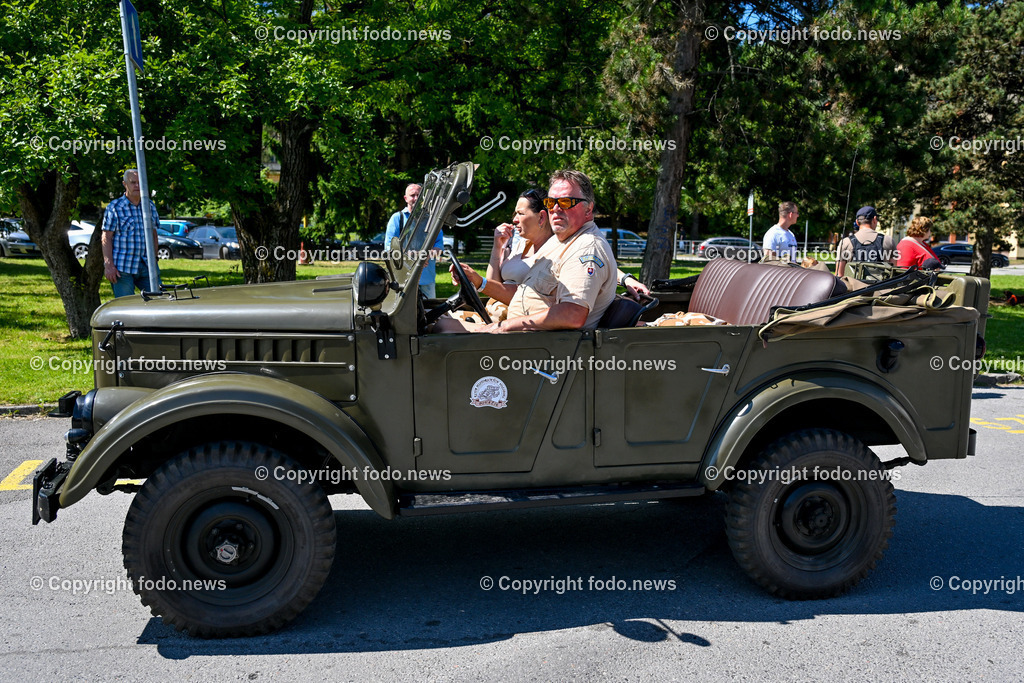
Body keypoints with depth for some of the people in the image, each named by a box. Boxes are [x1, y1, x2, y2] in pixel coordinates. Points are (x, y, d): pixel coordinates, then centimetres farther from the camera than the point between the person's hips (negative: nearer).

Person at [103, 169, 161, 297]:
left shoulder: (150, 205, 12)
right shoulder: (114, 207, -1)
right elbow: (106, 238, -4)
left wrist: (154, 257, 12)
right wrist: (109, 265, -12)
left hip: (146, 266, 4)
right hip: (122, 267, -4)